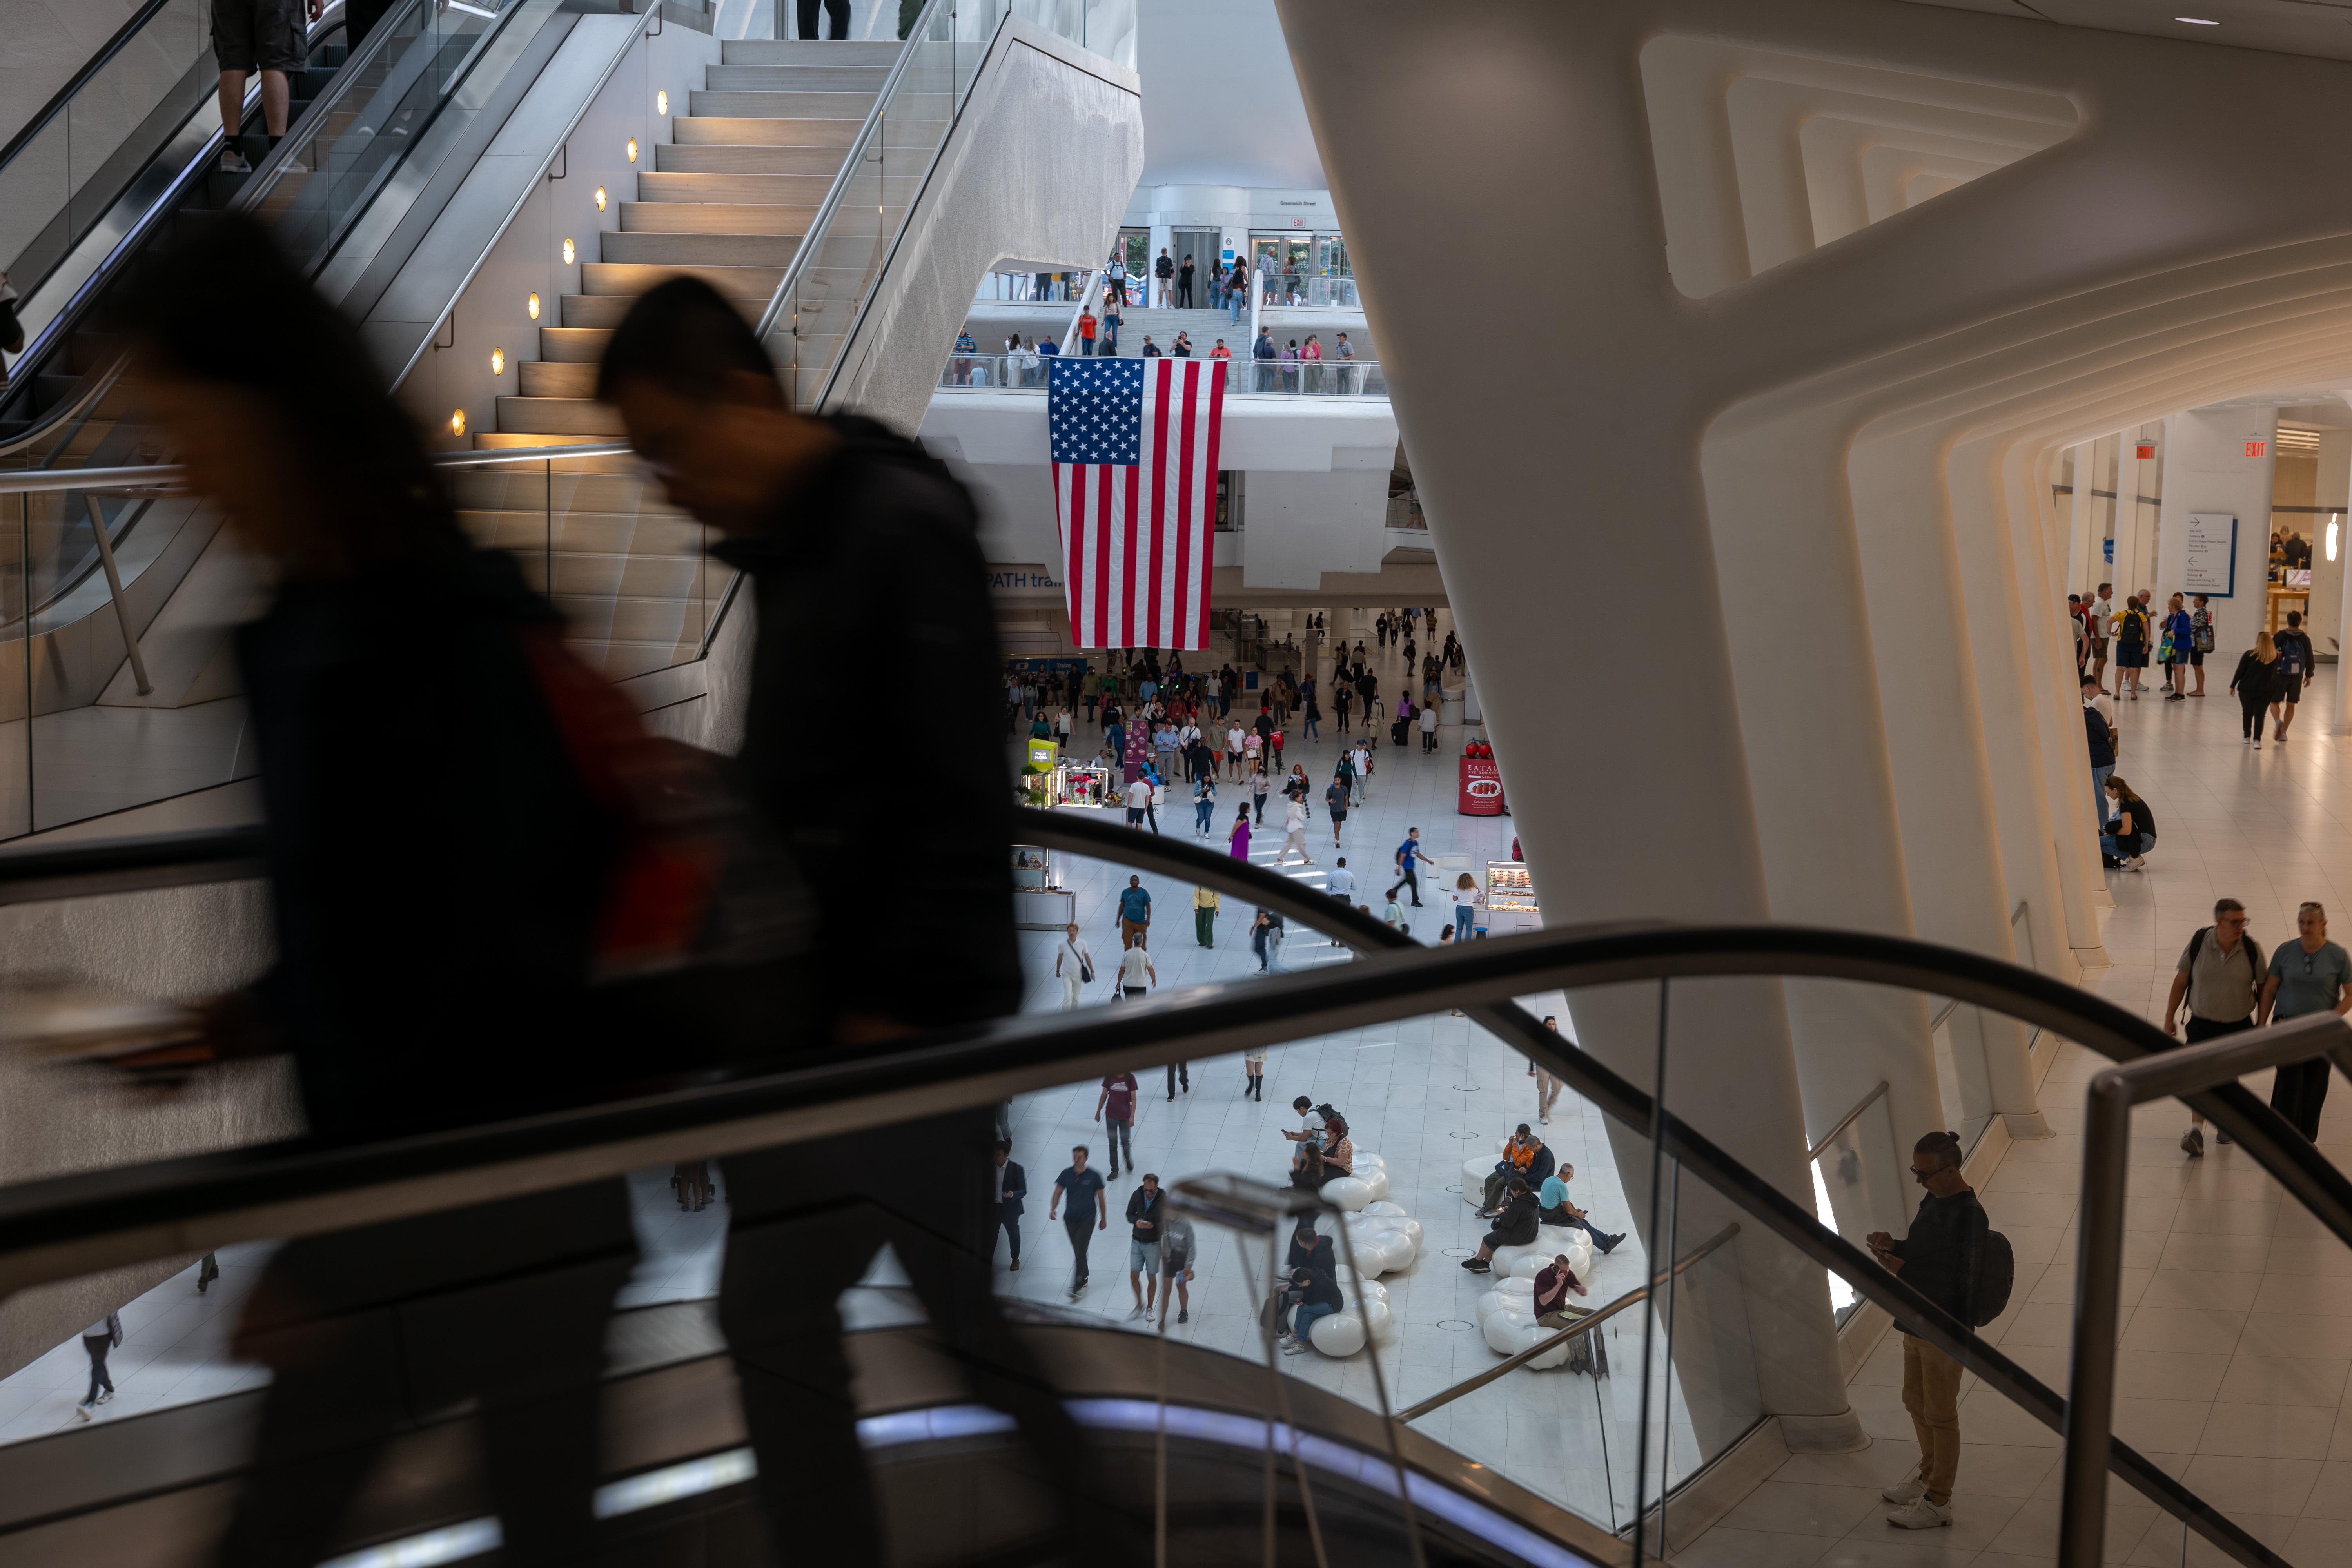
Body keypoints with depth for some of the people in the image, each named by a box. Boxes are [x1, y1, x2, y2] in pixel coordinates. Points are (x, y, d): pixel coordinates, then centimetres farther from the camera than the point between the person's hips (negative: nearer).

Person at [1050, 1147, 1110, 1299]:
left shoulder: (1094, 1176, -10)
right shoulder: (1066, 1174, -3)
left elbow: (1101, 1199, 0)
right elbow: (1058, 1193, 2)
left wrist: (1104, 1219, 6)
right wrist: (1053, 1209, -16)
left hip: (1087, 1220, -4)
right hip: (1070, 1219, 4)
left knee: (1080, 1252, -12)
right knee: (1077, 1251, 16)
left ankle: (1077, 1287, -11)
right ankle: (1084, 1279, 34)